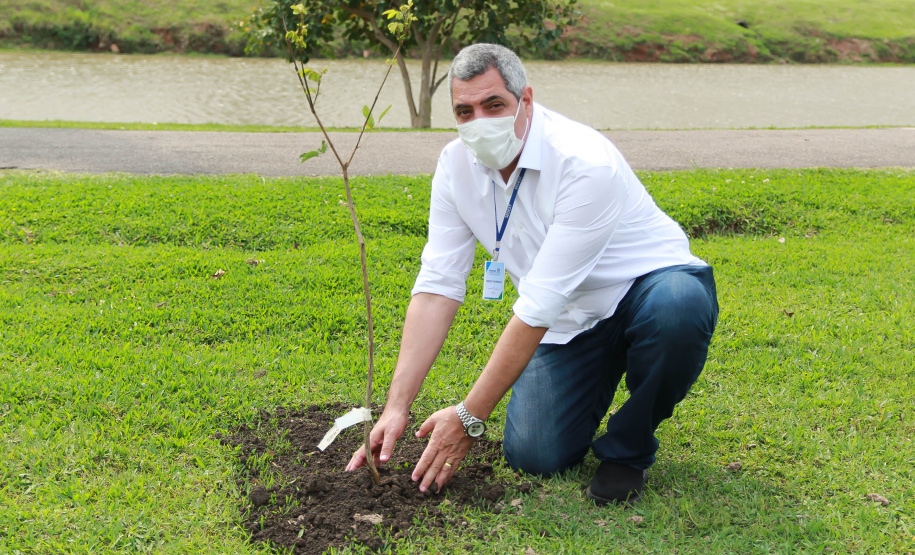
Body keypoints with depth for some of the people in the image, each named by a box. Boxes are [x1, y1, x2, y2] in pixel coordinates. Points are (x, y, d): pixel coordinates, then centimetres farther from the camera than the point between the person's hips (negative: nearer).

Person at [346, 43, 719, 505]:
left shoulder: (586, 164, -32)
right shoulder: (457, 165, -11)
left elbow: (538, 306, -32)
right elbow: (437, 286, -11)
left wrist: (469, 416, -29)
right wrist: (397, 406, -18)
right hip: (570, 320, 4)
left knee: (677, 307, -40)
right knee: (534, 455, -13)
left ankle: (627, 447, -11)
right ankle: (598, 379, 20)